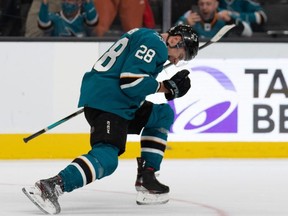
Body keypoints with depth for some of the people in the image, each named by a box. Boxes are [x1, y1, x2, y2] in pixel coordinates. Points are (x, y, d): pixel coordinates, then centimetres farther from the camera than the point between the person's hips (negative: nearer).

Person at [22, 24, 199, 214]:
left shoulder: (144, 37, 24)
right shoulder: (154, 43, -9)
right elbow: (131, 81, -19)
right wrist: (166, 87, -7)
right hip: (106, 102, -11)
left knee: (163, 114, 23)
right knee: (106, 159, -25)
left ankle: (146, 178, 17)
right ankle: (52, 186, -42)